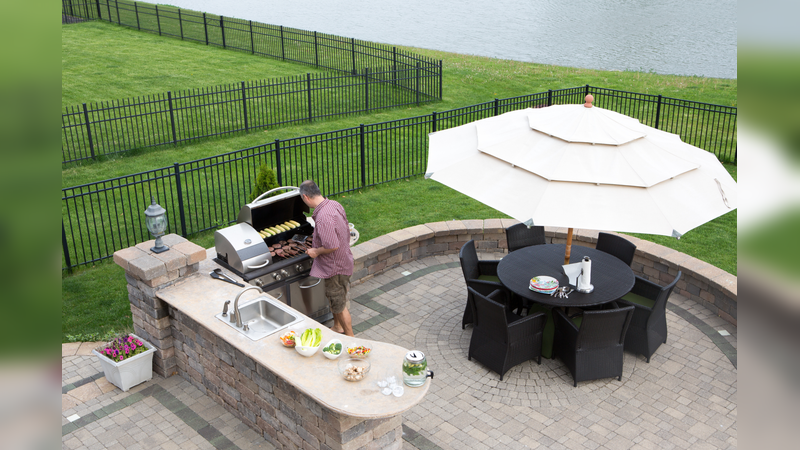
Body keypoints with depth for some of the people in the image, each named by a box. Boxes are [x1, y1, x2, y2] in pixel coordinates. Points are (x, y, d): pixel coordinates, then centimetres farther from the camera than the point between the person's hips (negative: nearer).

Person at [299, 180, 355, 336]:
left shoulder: (323, 218, -31)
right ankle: (337, 326, 45)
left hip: (335, 266, -10)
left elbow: (332, 246, -32)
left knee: (339, 303, 6)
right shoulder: (334, 205, -1)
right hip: (343, 259, 10)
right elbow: (346, 231, 11)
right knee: (335, 299, 27)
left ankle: (350, 338, 19)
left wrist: (316, 251, -16)